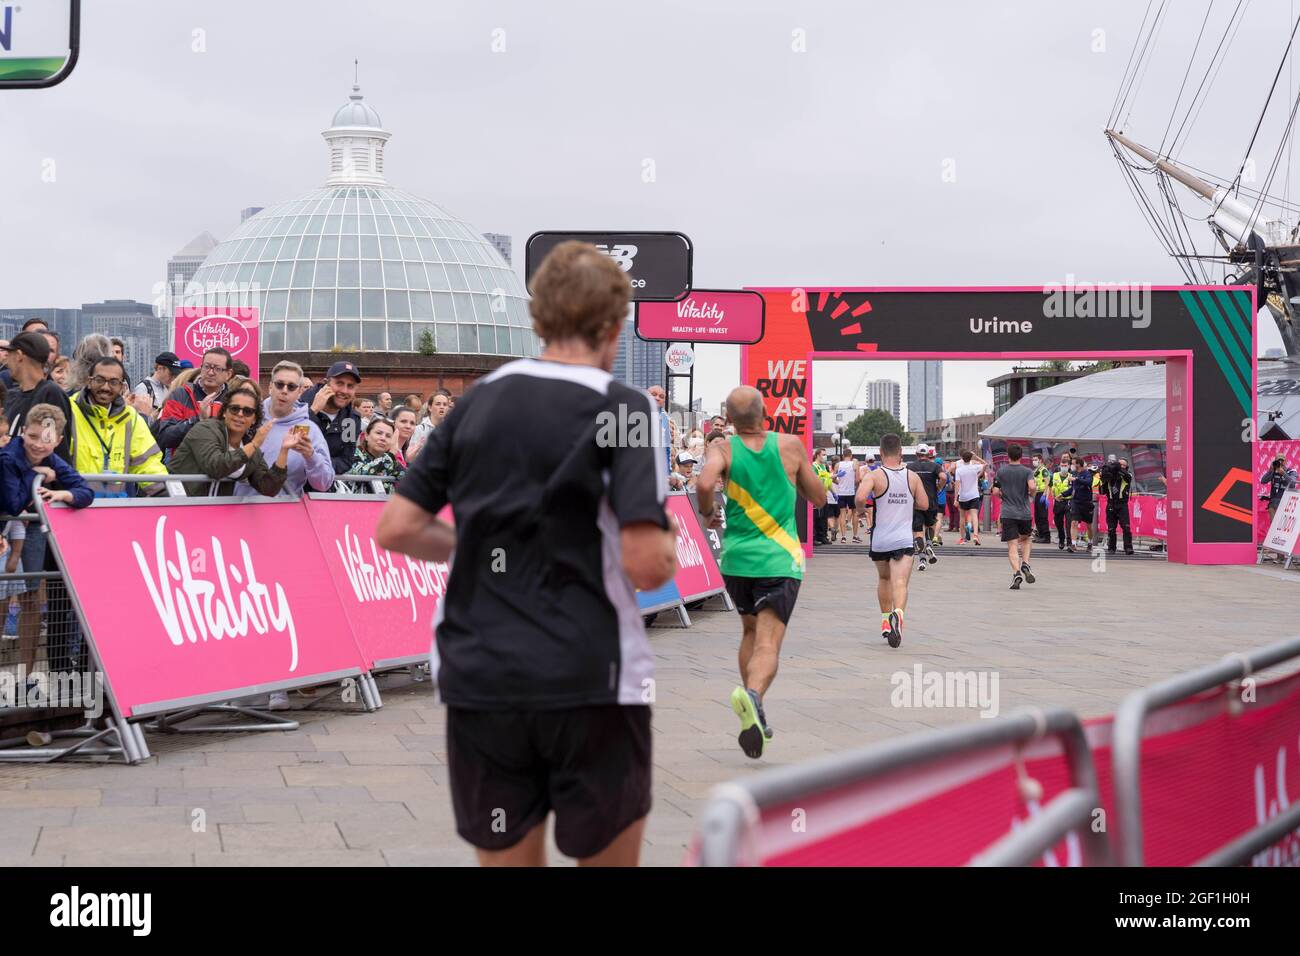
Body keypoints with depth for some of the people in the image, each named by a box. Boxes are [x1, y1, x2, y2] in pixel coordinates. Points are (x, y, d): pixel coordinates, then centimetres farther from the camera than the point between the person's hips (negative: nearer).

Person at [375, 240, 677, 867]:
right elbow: (647, 567, -15)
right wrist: (669, 542, 7)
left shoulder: (477, 401, 7)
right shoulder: (622, 408, -8)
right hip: (589, 684, -4)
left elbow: (395, 530, 7)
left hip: (479, 680, 4)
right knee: (607, 855, 11)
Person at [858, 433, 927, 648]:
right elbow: (924, 505, 9)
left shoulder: (876, 475, -6)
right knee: (900, 583, -10)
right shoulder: (913, 477, 4)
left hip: (880, 540, 0)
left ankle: (885, 619, 27)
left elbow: (860, 497, -22)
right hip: (904, 540, 0)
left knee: (883, 578, 24)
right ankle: (898, 613, -37)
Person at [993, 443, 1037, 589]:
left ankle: (1016, 573, -22)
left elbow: (995, 492, 1)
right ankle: (1025, 564, 2)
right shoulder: (1027, 471, 0)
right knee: (1026, 539, 24)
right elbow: (1032, 487, -17)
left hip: (1008, 513, -1)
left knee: (1012, 546, -4)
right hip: (1024, 512, 1)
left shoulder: (1001, 471, 3)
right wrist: (1032, 494, 5)